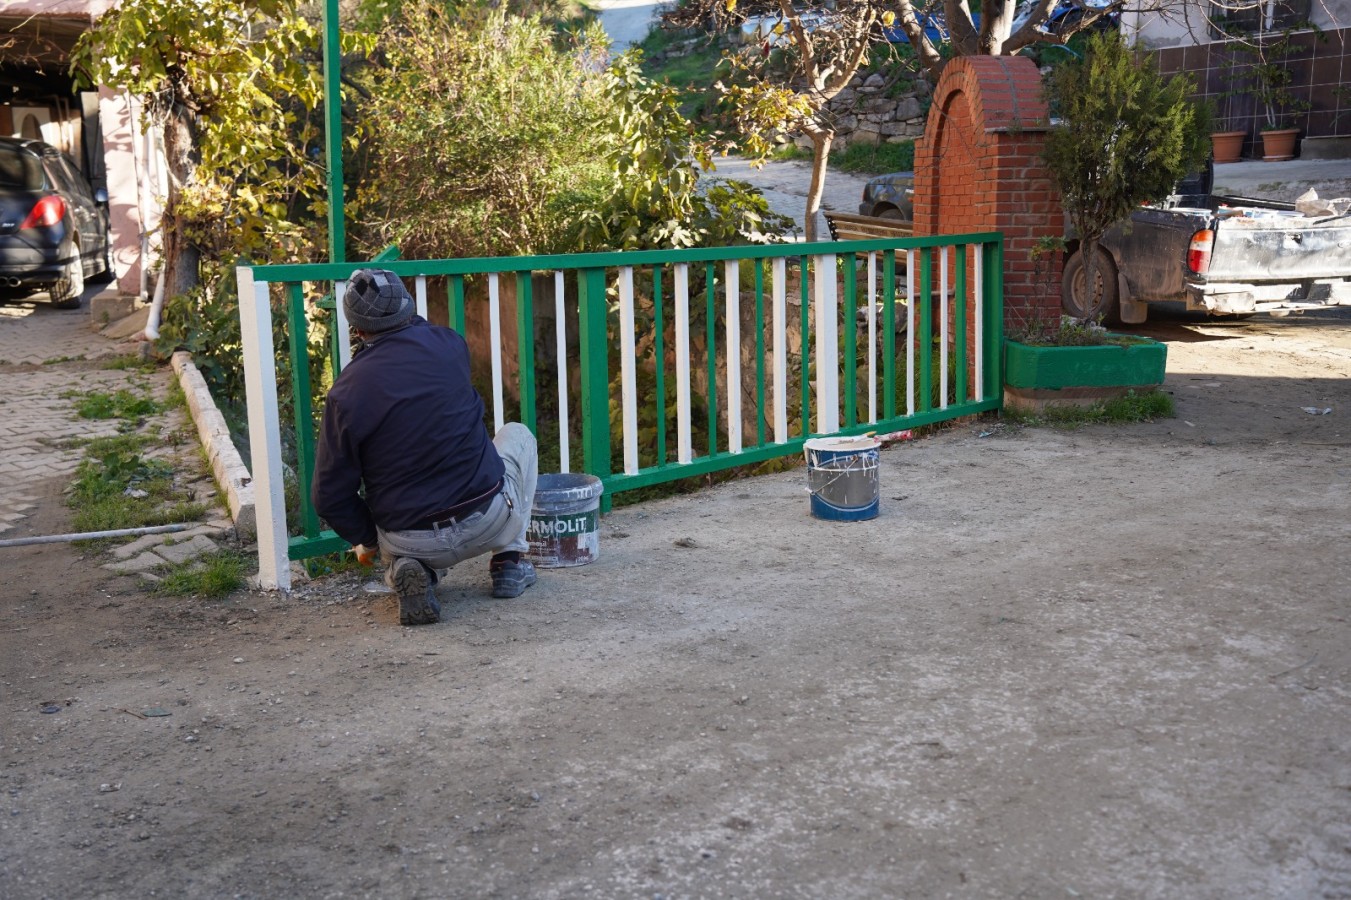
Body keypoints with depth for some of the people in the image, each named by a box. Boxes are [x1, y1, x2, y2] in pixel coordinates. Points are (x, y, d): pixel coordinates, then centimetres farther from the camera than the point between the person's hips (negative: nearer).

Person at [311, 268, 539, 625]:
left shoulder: (346, 392, -9)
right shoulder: (448, 345, -5)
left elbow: (329, 496, -4)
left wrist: (365, 542, 14)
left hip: (408, 540, 0)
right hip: (489, 521, 0)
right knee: (518, 434, 27)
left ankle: (404, 570, 2)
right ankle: (510, 560, 19)